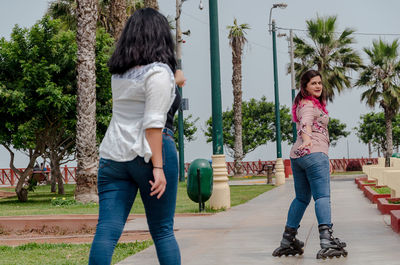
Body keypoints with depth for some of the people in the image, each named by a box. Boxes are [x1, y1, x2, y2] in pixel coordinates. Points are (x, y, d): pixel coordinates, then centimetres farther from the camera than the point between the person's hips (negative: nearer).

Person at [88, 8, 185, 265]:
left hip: (113, 154, 5)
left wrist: (172, 80, 44)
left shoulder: (120, 73, 13)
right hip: (148, 154, -5)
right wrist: (158, 167, -17)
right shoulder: (159, 72, -7)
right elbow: (153, 123, -15)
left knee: (107, 230, -2)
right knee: (163, 231, 5)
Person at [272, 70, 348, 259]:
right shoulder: (309, 104, -5)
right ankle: (326, 241, -30)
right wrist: (306, 138, -49)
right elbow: (306, 122, -28)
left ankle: (287, 241, 19)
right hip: (314, 153, -10)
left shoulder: (307, 103, 26)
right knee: (322, 196, -17)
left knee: (302, 198, 16)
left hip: (296, 155, 10)